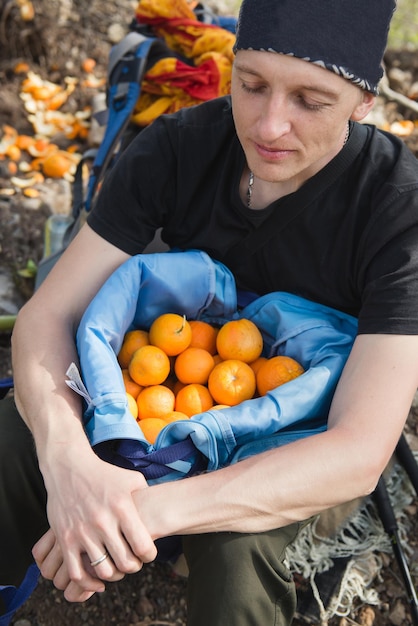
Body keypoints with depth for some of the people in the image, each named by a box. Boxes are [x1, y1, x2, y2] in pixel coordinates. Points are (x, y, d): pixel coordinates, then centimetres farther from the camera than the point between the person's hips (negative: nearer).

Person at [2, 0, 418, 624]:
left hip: (299, 432, -2)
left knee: (234, 549, -33)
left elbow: (359, 456, -33)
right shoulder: (176, 147, -19)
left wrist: (154, 510, -44)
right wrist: (68, 456, -41)